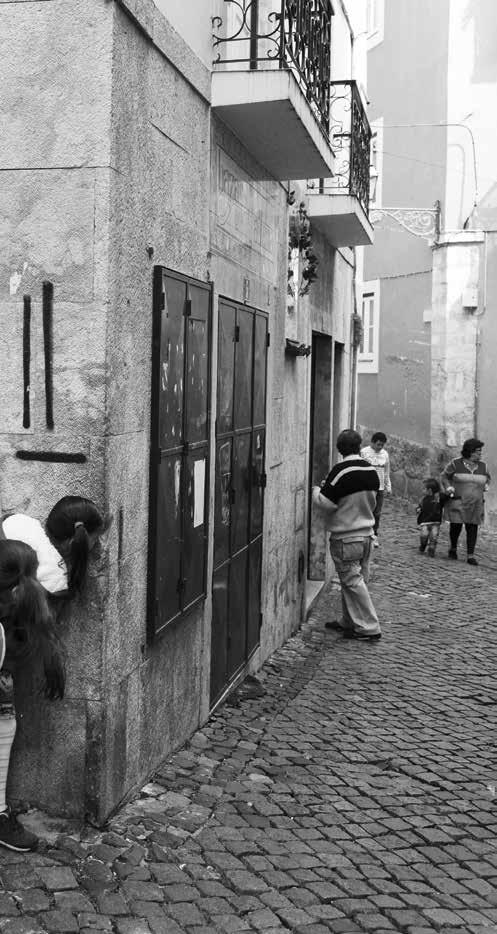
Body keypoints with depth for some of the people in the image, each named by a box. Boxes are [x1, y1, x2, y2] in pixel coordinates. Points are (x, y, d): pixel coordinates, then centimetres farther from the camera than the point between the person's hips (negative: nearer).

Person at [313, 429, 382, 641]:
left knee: (352, 581, -1)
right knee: (358, 579, 15)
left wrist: (316, 491, 1)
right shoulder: (371, 471, 3)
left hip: (345, 537, -7)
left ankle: (368, 627, 0)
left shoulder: (341, 471, -18)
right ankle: (349, 621, 26)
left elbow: (326, 503, -18)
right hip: (366, 533, 7)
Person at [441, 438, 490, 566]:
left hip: (474, 504, 3)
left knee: (472, 529, -2)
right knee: (456, 526, -1)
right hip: (457, 501, -3)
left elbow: (486, 478, 20)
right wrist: (448, 488, -12)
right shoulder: (456, 463, -7)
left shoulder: (482, 466, 3)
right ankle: (453, 548, 25)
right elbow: (445, 476, 3)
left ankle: (470, 556, 1)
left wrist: (485, 486, 0)